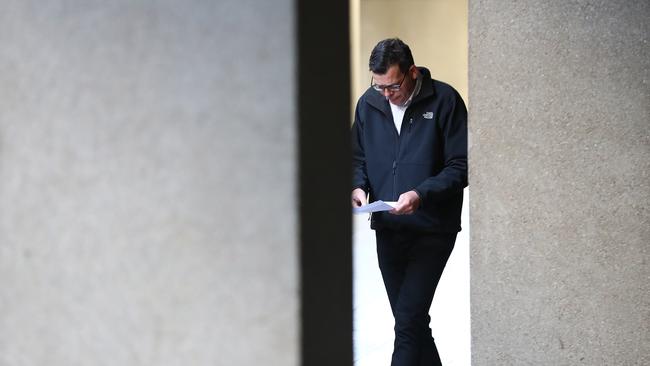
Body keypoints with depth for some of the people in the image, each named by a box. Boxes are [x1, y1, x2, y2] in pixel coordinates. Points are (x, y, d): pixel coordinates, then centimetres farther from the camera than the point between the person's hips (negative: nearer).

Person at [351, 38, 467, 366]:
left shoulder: (444, 101, -10)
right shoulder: (368, 103, 5)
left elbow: (460, 167, -10)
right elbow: (357, 157, 16)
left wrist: (421, 194, -24)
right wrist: (358, 186, -5)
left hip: (432, 231, -5)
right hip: (387, 230, 5)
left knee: (408, 320, -13)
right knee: (410, 320, 14)